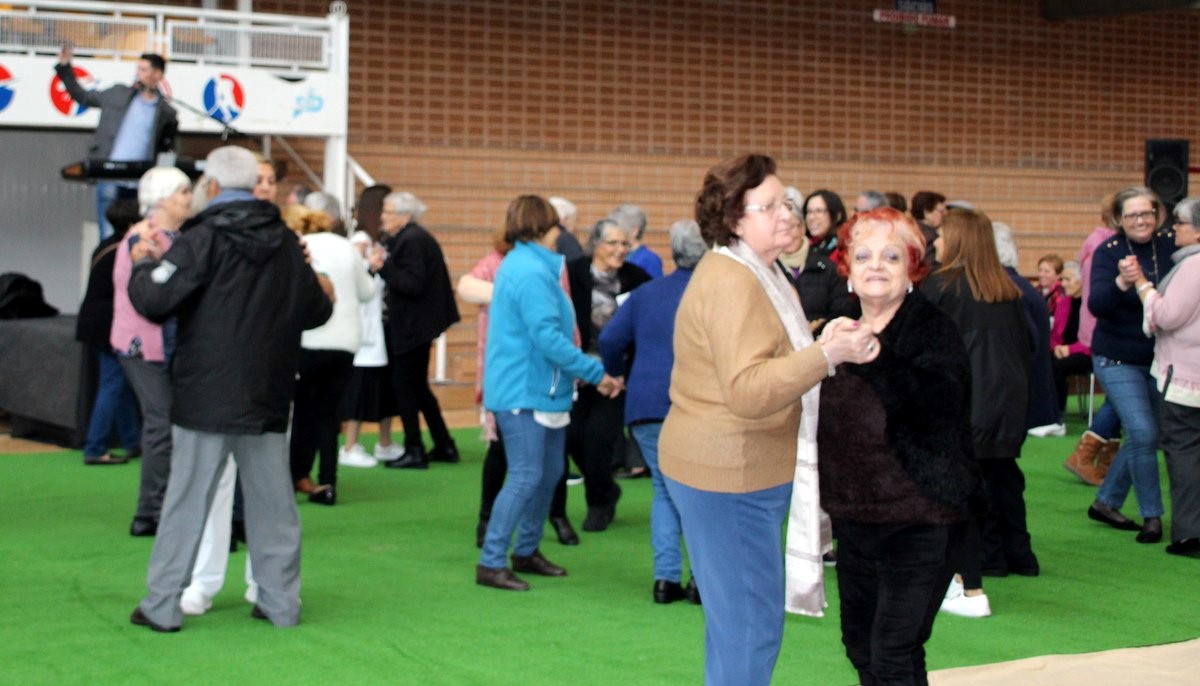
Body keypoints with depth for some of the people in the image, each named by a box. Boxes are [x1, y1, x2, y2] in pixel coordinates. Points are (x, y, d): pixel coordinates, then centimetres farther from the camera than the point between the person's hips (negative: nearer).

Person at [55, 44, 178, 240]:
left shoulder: (167, 113, 6)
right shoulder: (118, 94, 9)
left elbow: (167, 150, 13)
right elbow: (82, 96, 21)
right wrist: (65, 67, 16)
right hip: (110, 179, 0)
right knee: (109, 237, -4)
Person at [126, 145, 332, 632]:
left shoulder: (202, 240, -11)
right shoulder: (287, 244, 5)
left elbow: (153, 301, -16)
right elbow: (317, 312, 13)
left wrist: (144, 266, 4)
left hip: (205, 399, -4)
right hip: (268, 399, 4)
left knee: (186, 500, 3)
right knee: (272, 501, 11)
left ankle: (162, 605, 8)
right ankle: (281, 602, 14)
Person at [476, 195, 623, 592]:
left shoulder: (520, 265, 16)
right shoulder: (531, 272, -18)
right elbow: (548, 338, -24)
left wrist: (580, 372, 19)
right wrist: (596, 374, -19)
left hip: (540, 391, 11)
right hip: (523, 392, -11)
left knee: (550, 472, 15)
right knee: (526, 477, -9)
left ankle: (527, 551, 25)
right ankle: (491, 563, -4)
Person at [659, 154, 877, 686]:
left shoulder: (755, 272, 15)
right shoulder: (731, 283, -19)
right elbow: (747, 391, -29)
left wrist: (823, 344, 11)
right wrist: (827, 354, -34)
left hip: (746, 470, 11)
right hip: (729, 476, -11)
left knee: (737, 621, 18)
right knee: (749, 627, -6)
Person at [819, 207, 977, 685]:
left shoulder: (932, 329, -11)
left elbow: (938, 405, -31)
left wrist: (874, 358, -41)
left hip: (918, 519, -7)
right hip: (854, 515, 7)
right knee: (860, 643, 16)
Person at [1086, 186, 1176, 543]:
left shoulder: (1171, 245, -5)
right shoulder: (1109, 252, -12)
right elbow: (1097, 305, -23)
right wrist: (1122, 282, -41)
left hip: (1161, 357, 4)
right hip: (1119, 360, -4)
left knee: (1144, 437, 12)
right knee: (1143, 434, -13)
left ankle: (1105, 501, 29)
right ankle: (1152, 515, 1)